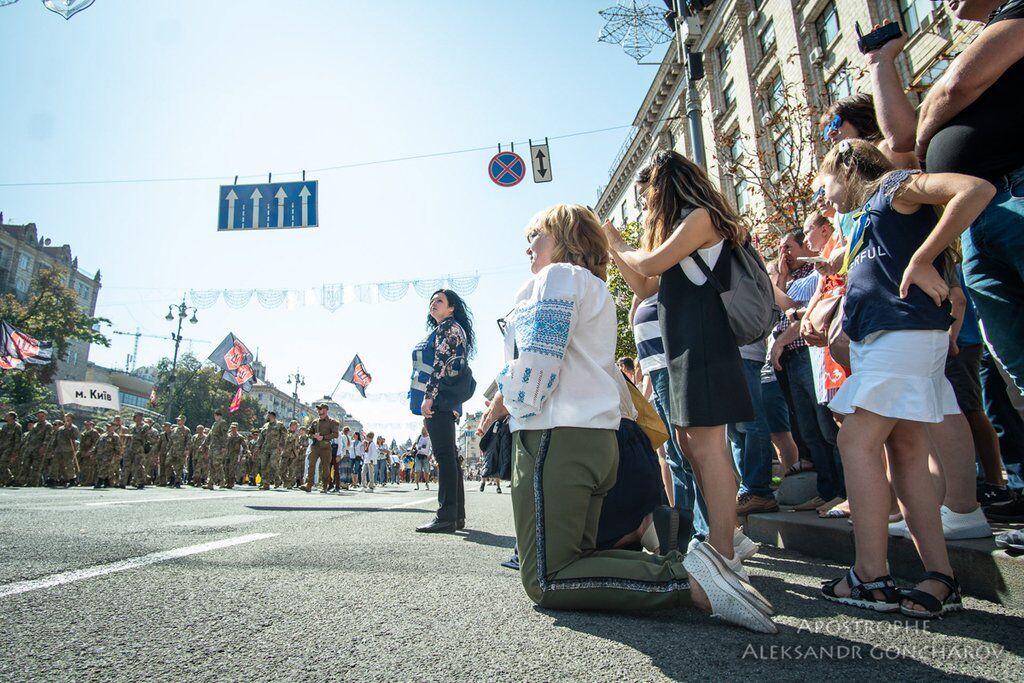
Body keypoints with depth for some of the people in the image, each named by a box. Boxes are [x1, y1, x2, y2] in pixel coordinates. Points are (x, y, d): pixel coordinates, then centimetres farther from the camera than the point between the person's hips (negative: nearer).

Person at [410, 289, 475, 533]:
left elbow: (442, 364, -15)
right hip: (444, 402, 10)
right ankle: (456, 515, 13)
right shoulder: (441, 330, 27)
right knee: (448, 456, 9)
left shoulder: (449, 327, -3)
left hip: (438, 399, -10)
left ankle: (446, 516, -13)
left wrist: (429, 396, -22)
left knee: (444, 455, -13)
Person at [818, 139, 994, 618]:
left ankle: (871, 578, -9)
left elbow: (977, 189, -15)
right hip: (882, 336, 9)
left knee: (857, 440, -13)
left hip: (904, 331, -9)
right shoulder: (870, 216, 27)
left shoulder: (894, 185, 2)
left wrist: (922, 260, -16)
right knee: (906, 451, 5)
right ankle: (940, 579, 8)